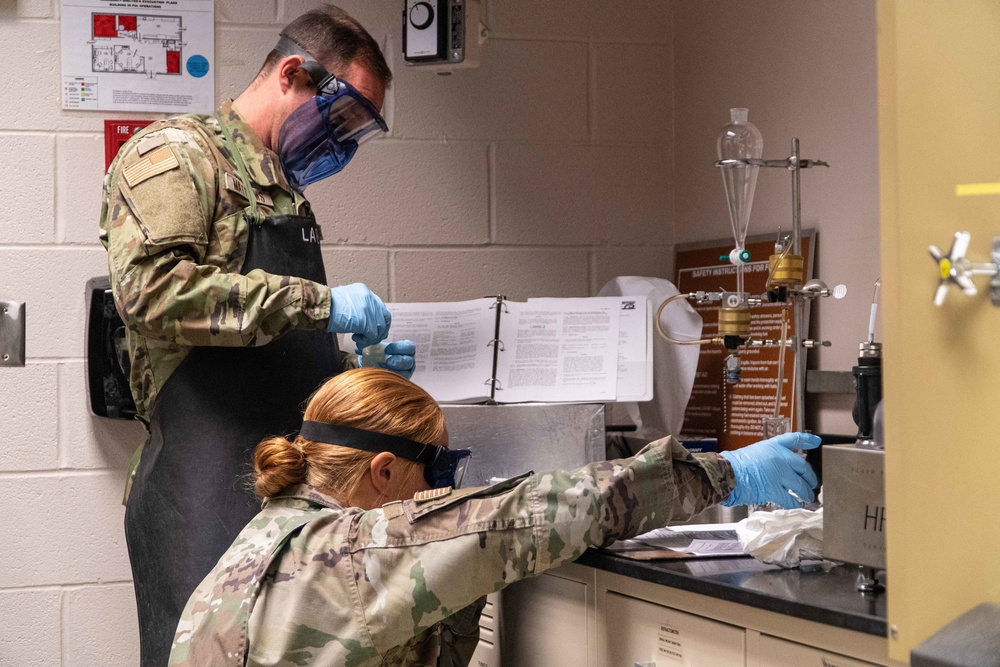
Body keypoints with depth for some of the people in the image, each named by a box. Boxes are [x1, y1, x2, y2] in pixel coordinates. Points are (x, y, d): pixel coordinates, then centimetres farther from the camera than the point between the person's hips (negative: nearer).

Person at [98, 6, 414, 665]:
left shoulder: (286, 195, 24)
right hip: (210, 483, -8)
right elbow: (151, 287, -21)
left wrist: (354, 366, 12)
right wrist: (320, 302, -19)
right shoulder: (174, 154, -3)